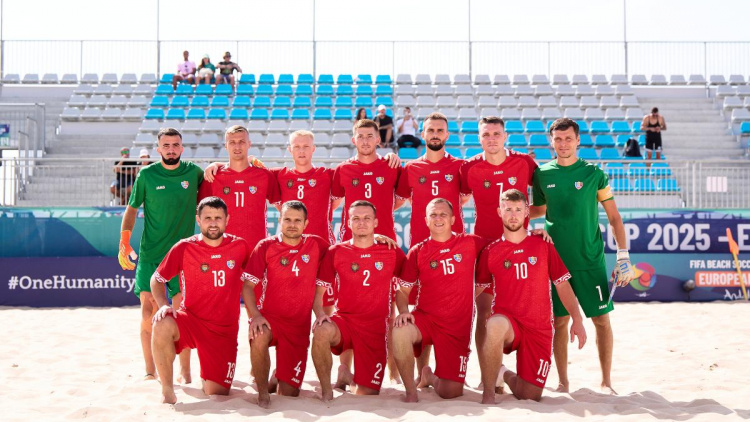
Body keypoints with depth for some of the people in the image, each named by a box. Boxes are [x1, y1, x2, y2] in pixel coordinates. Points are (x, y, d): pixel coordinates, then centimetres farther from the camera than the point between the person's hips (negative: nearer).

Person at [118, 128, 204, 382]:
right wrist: (124, 242, 2)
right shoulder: (147, 175, 2)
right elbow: (132, 209, 8)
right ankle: (150, 372, 8)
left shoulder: (194, 172, 4)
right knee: (148, 313, -2)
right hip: (150, 254, 0)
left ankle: (185, 372, 8)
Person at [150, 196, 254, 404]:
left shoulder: (240, 247, -1)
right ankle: (167, 389, -18)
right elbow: (156, 279, 4)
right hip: (191, 319, -1)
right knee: (162, 325, -37)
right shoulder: (184, 248, -6)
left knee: (217, 393, -4)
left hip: (224, 330, 1)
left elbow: (246, 283, 13)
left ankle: (207, 378, 37)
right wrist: (163, 305, -14)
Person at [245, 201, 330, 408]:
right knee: (259, 338, -39)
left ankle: (277, 379, 41)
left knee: (289, 394, 2)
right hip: (269, 317, -2)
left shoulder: (316, 245, 0)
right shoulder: (266, 246, -5)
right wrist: (255, 315, -18)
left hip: (299, 325, 2)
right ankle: (263, 393, -15)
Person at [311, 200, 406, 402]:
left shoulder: (392, 252, 0)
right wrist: (320, 314, -17)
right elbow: (318, 292, 2)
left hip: (376, 327, 1)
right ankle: (326, 391, -15)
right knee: (322, 332, -37)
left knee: (367, 395, -2)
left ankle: (348, 376, 35)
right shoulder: (335, 252, -1)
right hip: (344, 320, -1)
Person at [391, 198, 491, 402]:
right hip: (425, 318, 0)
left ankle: (431, 377, 35)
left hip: (457, 327, 1)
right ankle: (411, 390, -13)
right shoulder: (417, 251, 3)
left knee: (451, 393, -4)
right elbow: (403, 290, 4)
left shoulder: (469, 243, 3)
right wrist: (403, 312, -15)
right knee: (400, 332, -37)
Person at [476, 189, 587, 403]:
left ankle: (506, 375, 31)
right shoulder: (490, 251, 4)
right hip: (507, 323, -2)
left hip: (539, 328, 2)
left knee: (530, 396, -5)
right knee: (496, 325, -41)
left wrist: (577, 319, -1)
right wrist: (482, 315, -1)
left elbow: (562, 284, 7)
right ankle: (488, 394, -23)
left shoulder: (543, 245, 5)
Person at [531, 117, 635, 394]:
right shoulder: (542, 174, 4)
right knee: (560, 320, 4)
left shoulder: (593, 173, -1)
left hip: (590, 259, -1)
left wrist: (623, 255, -3)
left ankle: (606, 382, 12)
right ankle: (563, 382, 15)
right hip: (556, 258, 1)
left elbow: (613, 216, 2)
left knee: (602, 318, 1)